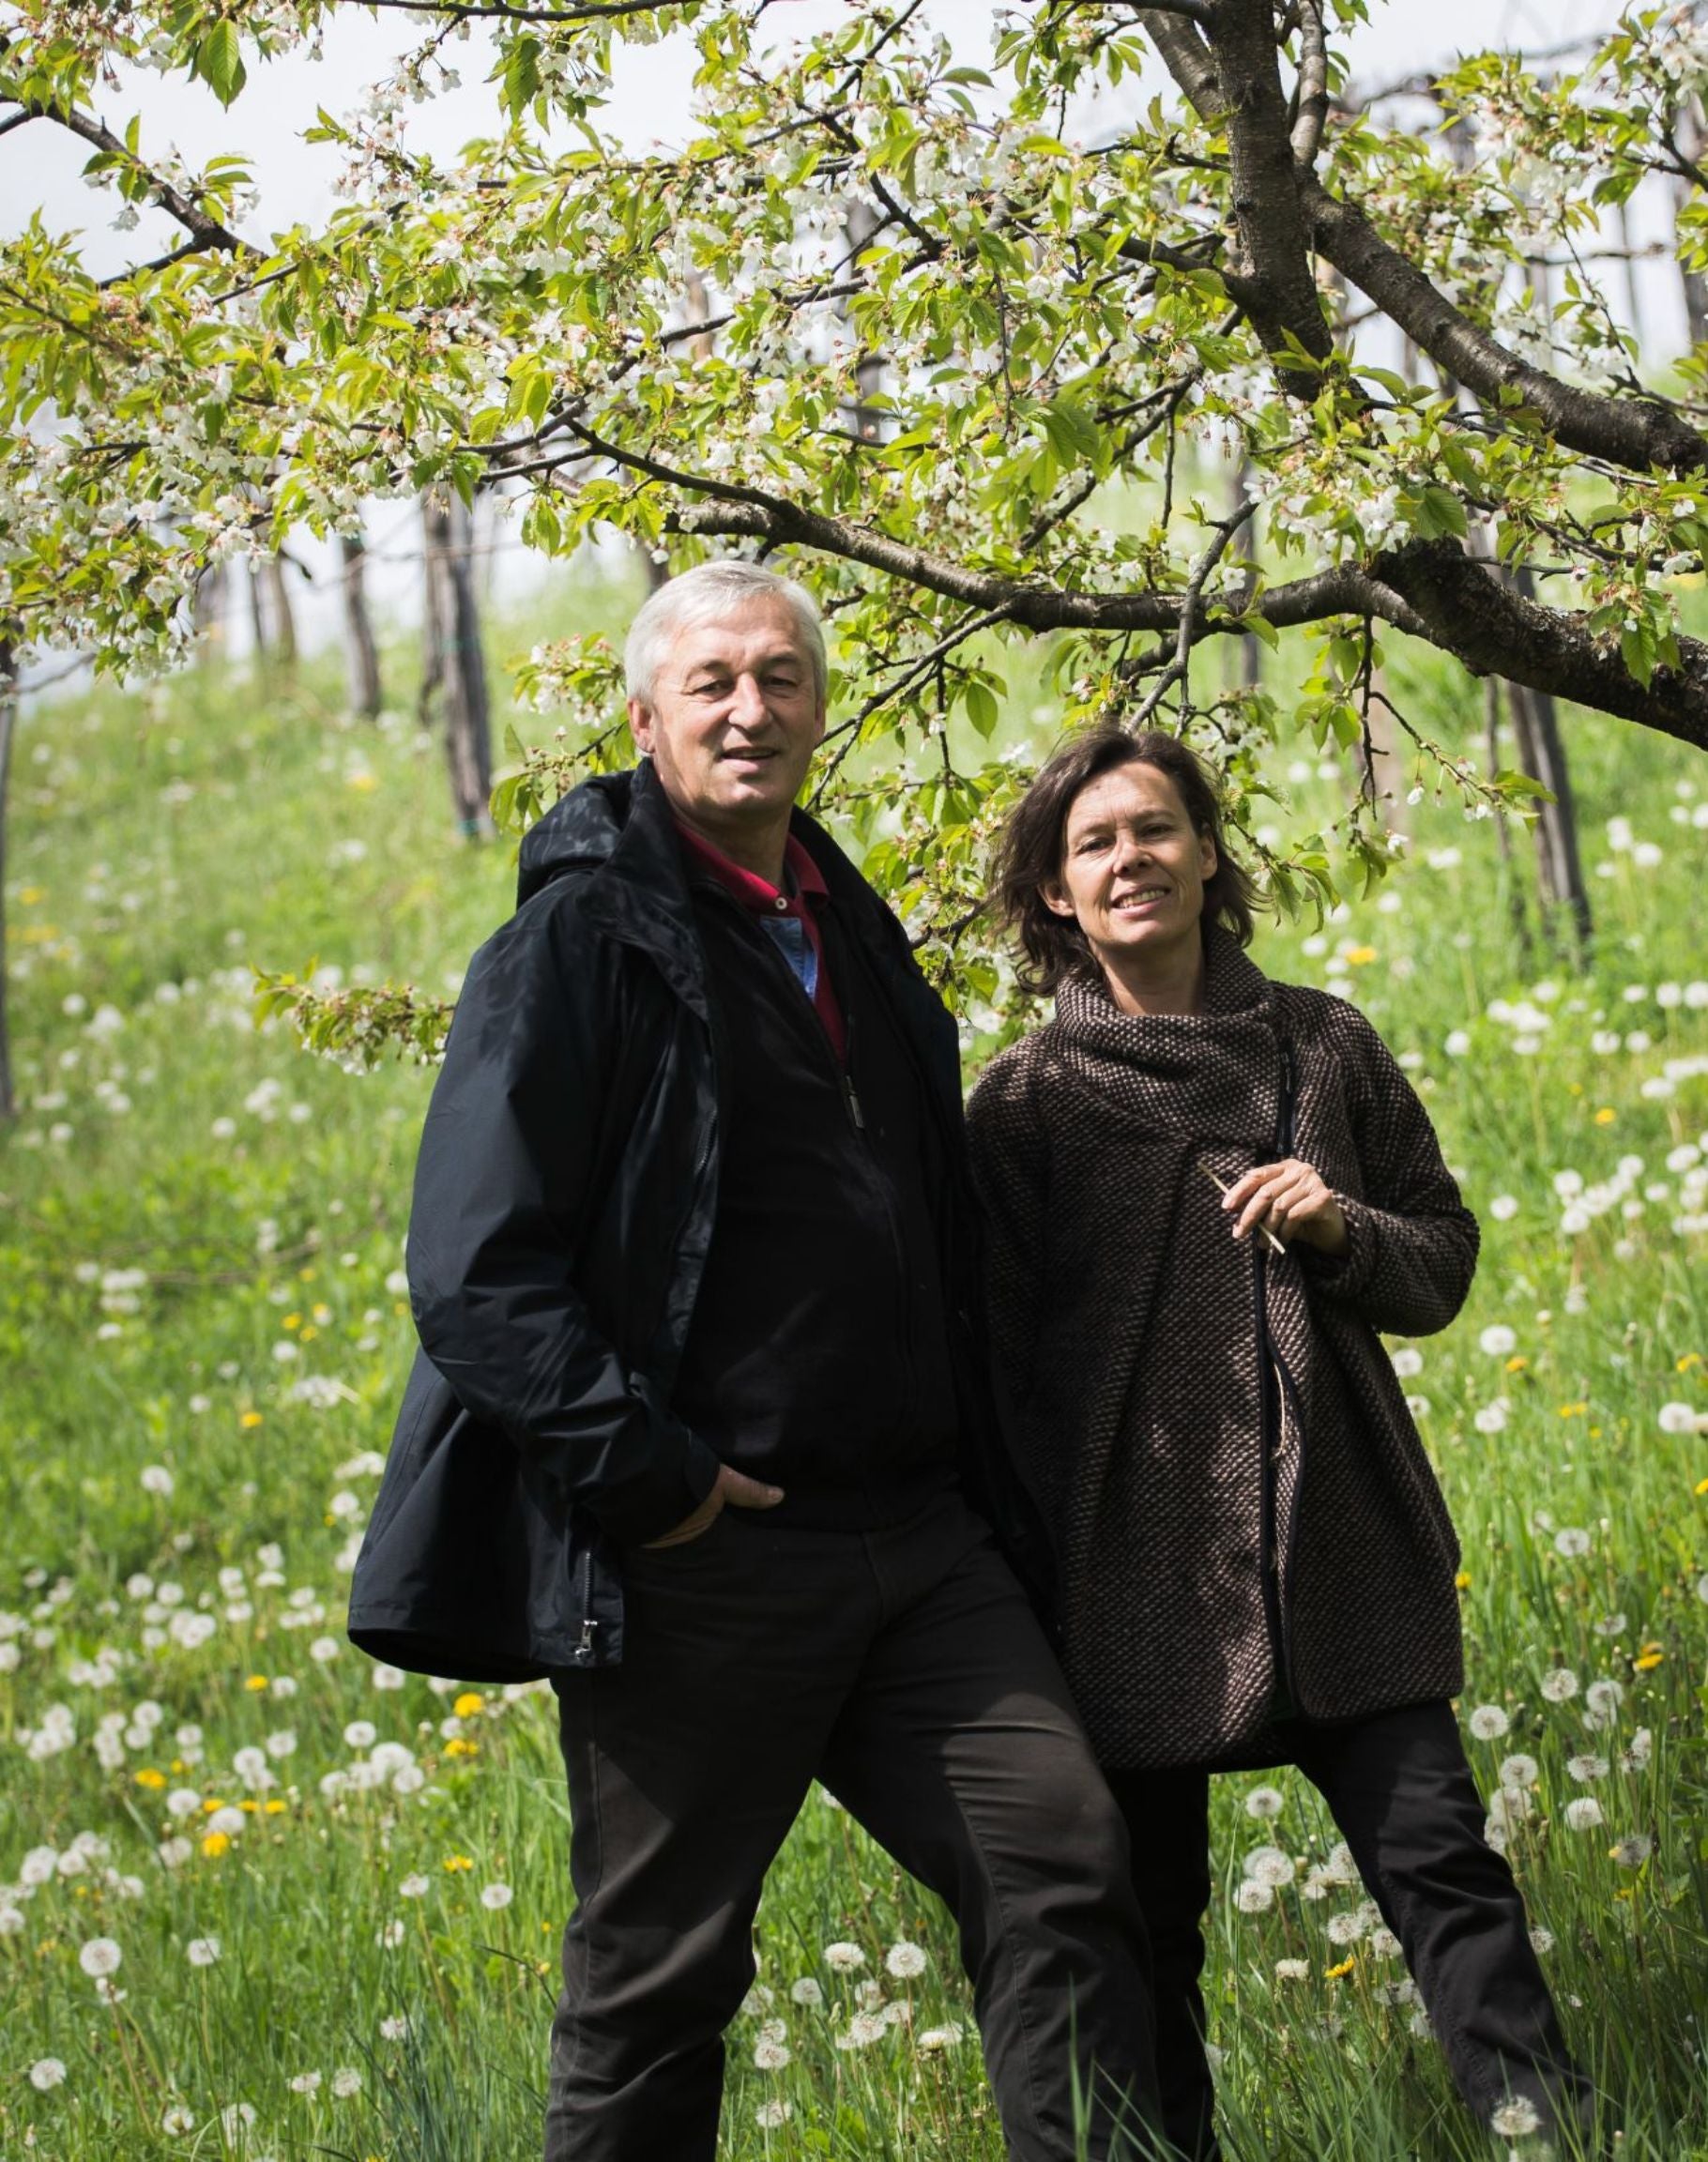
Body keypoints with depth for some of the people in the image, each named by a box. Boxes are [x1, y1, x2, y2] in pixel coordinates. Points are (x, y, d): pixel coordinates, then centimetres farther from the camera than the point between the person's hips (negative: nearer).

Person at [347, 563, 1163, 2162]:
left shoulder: (851, 937, 17)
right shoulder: (581, 942, -6)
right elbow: (475, 1267, -13)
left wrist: (979, 1475, 17)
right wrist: (641, 1472, -19)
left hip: (917, 1544, 6)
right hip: (698, 1556, -6)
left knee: (1062, 1864, -1)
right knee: (658, 1970, 3)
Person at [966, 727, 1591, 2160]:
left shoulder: (1325, 1047, 8)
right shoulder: (1024, 1102, 2)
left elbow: (1445, 1263, 13)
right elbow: (998, 1355, 2)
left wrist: (1341, 1232, -9)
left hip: (1343, 1550, 1)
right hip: (1140, 1569, -1)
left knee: (1437, 1856, -5)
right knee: (1149, 1914, 6)